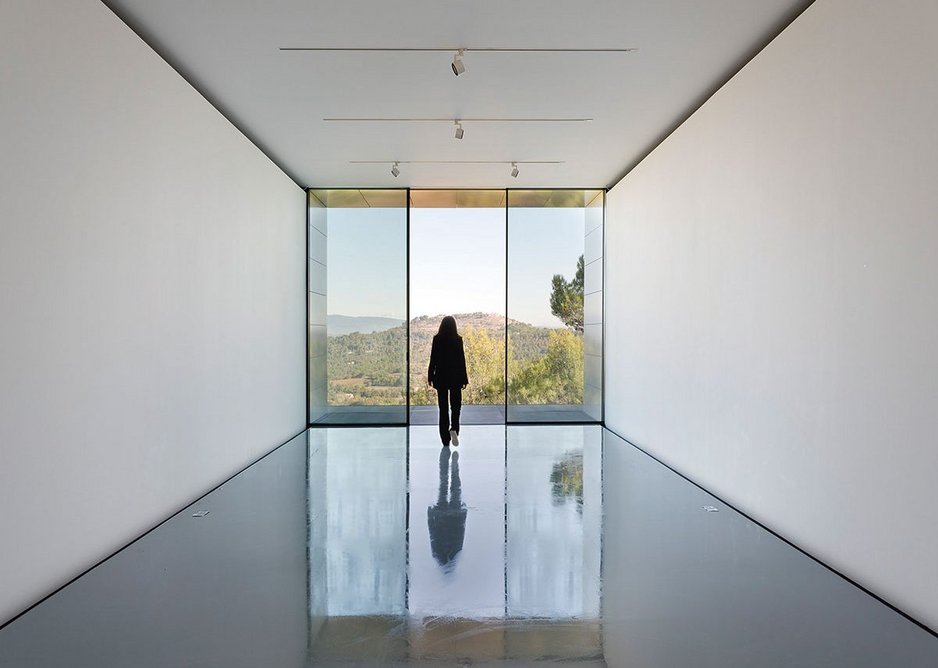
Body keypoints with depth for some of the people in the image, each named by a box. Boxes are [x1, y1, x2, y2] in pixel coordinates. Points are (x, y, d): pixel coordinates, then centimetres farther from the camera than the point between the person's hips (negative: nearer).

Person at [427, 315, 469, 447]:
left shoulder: (437, 339, -3)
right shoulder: (458, 339, -6)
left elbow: (433, 359, -2)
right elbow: (461, 359, -6)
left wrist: (430, 377, 7)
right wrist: (464, 379, 0)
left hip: (441, 376, 1)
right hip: (455, 376, -1)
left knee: (443, 407, 8)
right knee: (456, 405, 11)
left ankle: (445, 438, 10)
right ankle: (454, 428, -13)